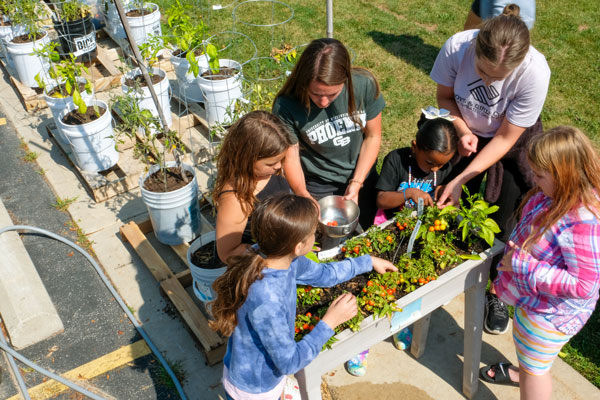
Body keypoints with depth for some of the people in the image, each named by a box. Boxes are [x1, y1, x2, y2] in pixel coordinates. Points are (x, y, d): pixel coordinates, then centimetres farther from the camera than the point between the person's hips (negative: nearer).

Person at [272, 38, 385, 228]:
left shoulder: (365, 84, -23)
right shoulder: (286, 106, -27)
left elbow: (372, 136, -10)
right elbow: (291, 157, -18)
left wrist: (356, 184, -14)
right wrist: (303, 195, -33)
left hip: (362, 178, 3)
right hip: (317, 187, -2)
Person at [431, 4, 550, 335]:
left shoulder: (535, 72, -36)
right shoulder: (456, 47, -30)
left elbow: (505, 139, -25)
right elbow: (445, 96, -8)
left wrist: (460, 180, -30)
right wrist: (463, 130, -26)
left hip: (514, 139, -2)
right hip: (468, 132, 3)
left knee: (500, 220, 2)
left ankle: (496, 293, 27)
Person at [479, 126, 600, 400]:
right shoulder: (558, 194, -12)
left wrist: (523, 266, -31)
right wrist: (517, 247, -5)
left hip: (549, 313, -9)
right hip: (531, 298, 9)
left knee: (535, 368, 16)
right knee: (525, 343, 36)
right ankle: (522, 374, 65)